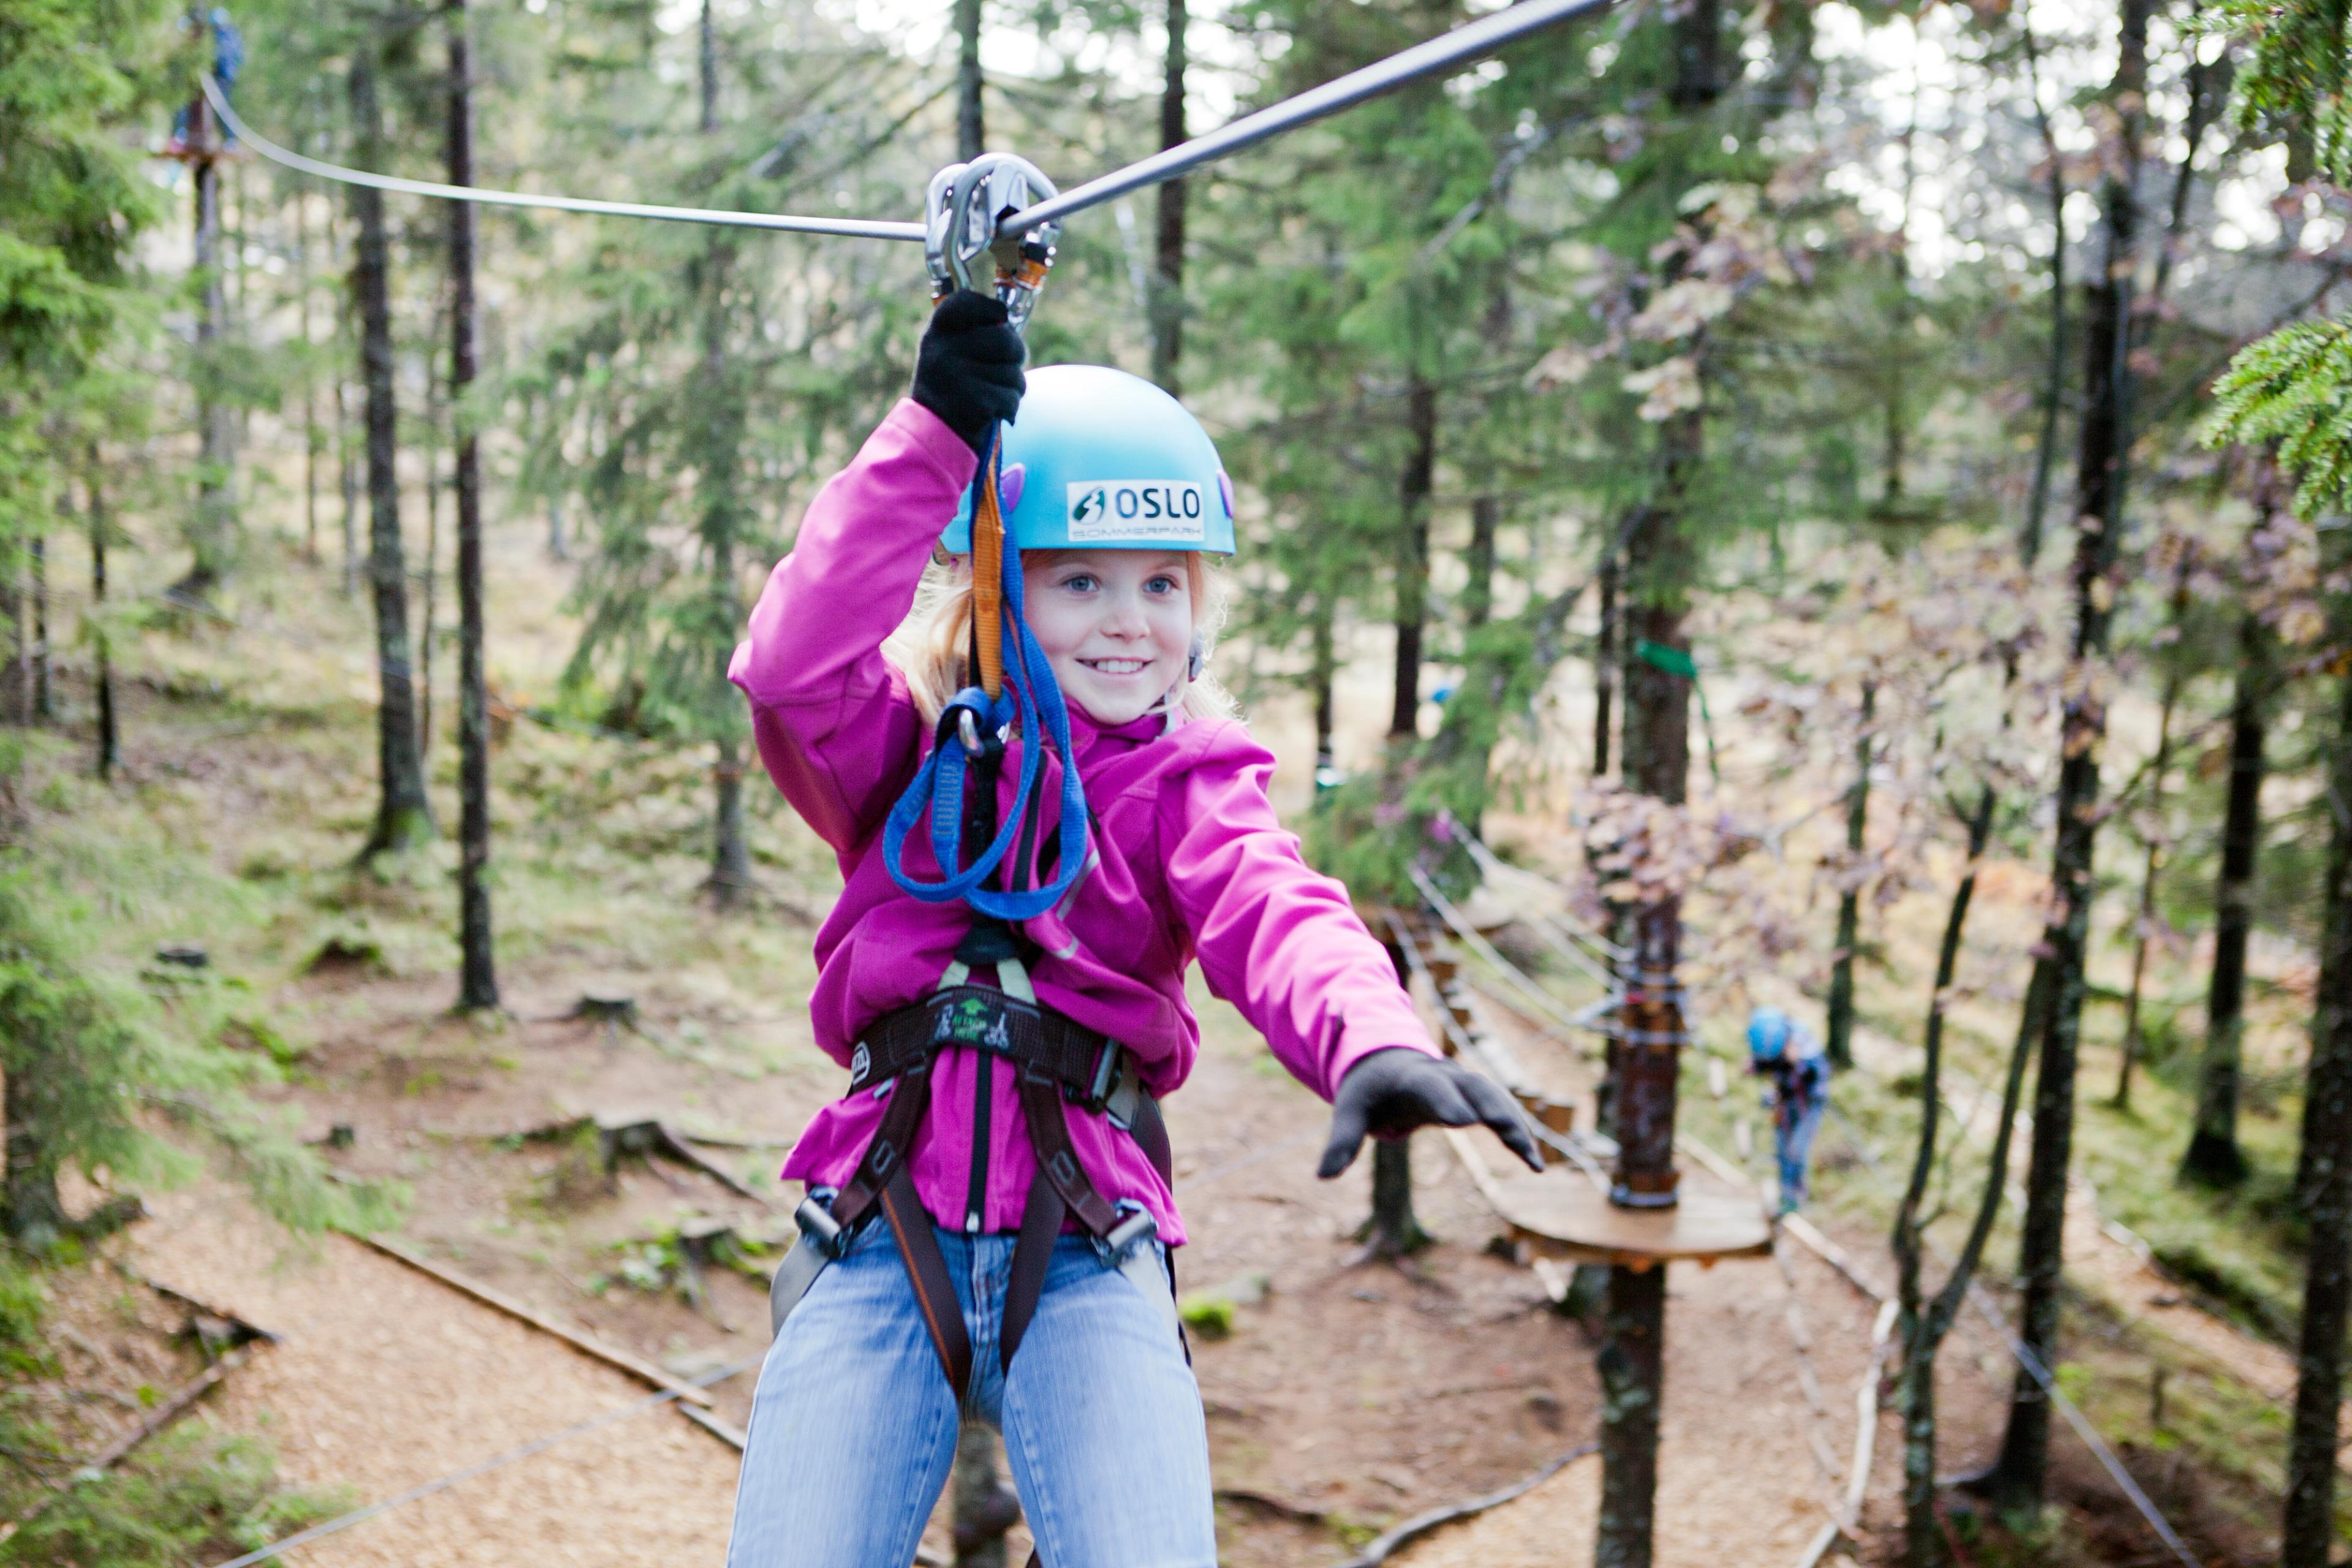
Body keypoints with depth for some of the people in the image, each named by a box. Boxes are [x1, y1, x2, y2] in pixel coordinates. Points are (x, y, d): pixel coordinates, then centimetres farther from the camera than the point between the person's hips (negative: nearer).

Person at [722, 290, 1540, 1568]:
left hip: (1082, 1245, 0)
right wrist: (934, 433, -21)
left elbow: (1273, 915, -13)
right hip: (883, 1233, 1)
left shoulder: (1186, 783, 8)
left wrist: (1372, 1041, -37)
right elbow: (793, 665, -13)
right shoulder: (904, 747, 10)